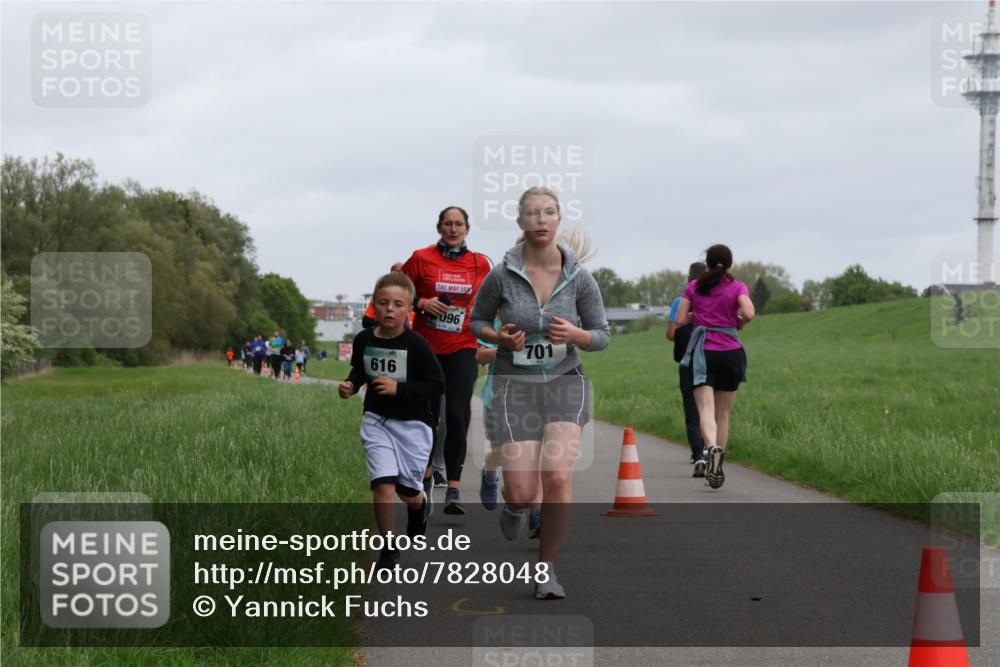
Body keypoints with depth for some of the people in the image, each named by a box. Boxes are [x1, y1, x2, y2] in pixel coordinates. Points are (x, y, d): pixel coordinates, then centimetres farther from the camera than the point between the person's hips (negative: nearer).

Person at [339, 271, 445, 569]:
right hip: (377, 420, 2)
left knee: (409, 490, 10)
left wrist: (399, 388, -24)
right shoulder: (364, 340, -5)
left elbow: (437, 386, -16)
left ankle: (420, 507, 48)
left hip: (412, 423, -2)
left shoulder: (416, 345, -17)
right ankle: (389, 549, -2)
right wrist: (350, 385, -4)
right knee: (384, 484, -14)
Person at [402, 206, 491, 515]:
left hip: (462, 349, 0)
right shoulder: (421, 258, -1)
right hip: (426, 347, 0)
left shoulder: (480, 263, 5)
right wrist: (422, 302, -12)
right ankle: (425, 475, 31)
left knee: (457, 416, -12)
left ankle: (454, 489, -13)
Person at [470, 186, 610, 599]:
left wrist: (575, 334, -18)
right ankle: (515, 503, 30)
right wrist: (500, 337, -13)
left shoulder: (579, 278, -5)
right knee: (522, 494, -12)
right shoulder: (502, 275, -7)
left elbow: (602, 336, 4)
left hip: (565, 383, 1)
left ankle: (545, 569, -2)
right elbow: (477, 321, 9)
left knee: (557, 475, -22)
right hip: (516, 384, 0)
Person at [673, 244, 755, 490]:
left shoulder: (694, 287, 6)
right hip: (730, 352, 0)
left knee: (705, 409, -11)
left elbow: (679, 320, 3)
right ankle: (717, 468, 16)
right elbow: (748, 313, -16)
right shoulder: (737, 287, 1)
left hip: (702, 352, 0)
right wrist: (739, 323, 5)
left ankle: (712, 447, -41)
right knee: (723, 414, 12)